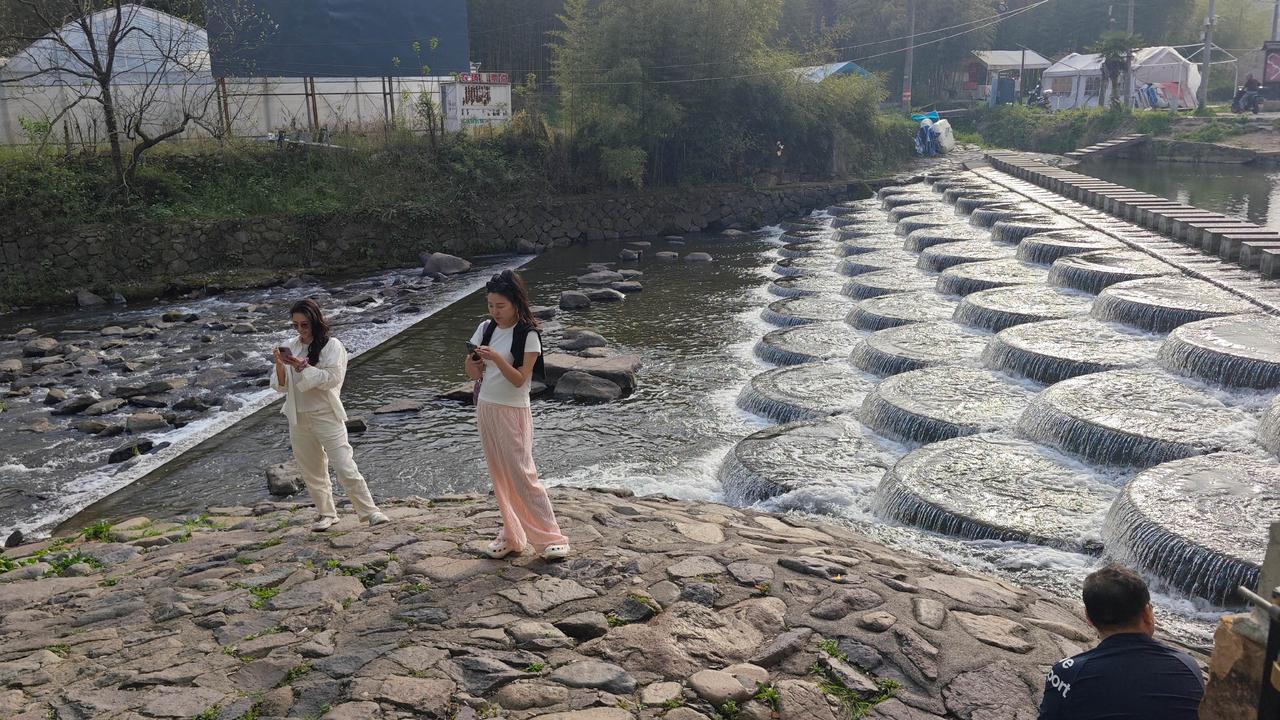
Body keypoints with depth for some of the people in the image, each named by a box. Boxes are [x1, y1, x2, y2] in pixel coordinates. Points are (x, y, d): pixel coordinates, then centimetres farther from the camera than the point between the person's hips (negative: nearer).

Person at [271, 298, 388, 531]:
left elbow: (332, 378, -17)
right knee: (312, 471, 13)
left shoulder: (331, 345, -7)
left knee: (345, 467, -8)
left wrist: (302, 365, -22)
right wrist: (280, 365, -16)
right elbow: (280, 386, 4)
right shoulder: (290, 347, 5)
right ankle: (326, 513, 28)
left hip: (326, 416, -5)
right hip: (298, 418, 5)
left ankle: (370, 512, 0)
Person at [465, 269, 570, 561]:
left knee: (522, 475, -5)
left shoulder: (528, 335, -12)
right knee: (500, 477, 11)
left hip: (513, 412, -6)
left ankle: (551, 538, 4)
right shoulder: (485, 329, 4)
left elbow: (519, 379, -18)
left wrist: (496, 358, -30)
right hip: (485, 408, 6)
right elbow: (473, 374, 6)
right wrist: (474, 360, -16)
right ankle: (512, 536, 22)